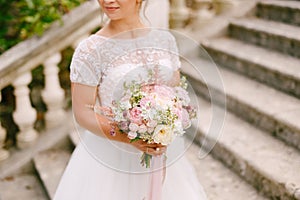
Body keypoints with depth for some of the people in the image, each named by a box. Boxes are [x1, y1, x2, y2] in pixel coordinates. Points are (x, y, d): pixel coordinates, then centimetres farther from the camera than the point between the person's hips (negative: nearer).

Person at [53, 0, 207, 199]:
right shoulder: (91, 49, -13)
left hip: (163, 153, 4)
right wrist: (129, 138, -24)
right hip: (110, 159, -4)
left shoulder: (165, 40, 0)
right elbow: (83, 113, -11)